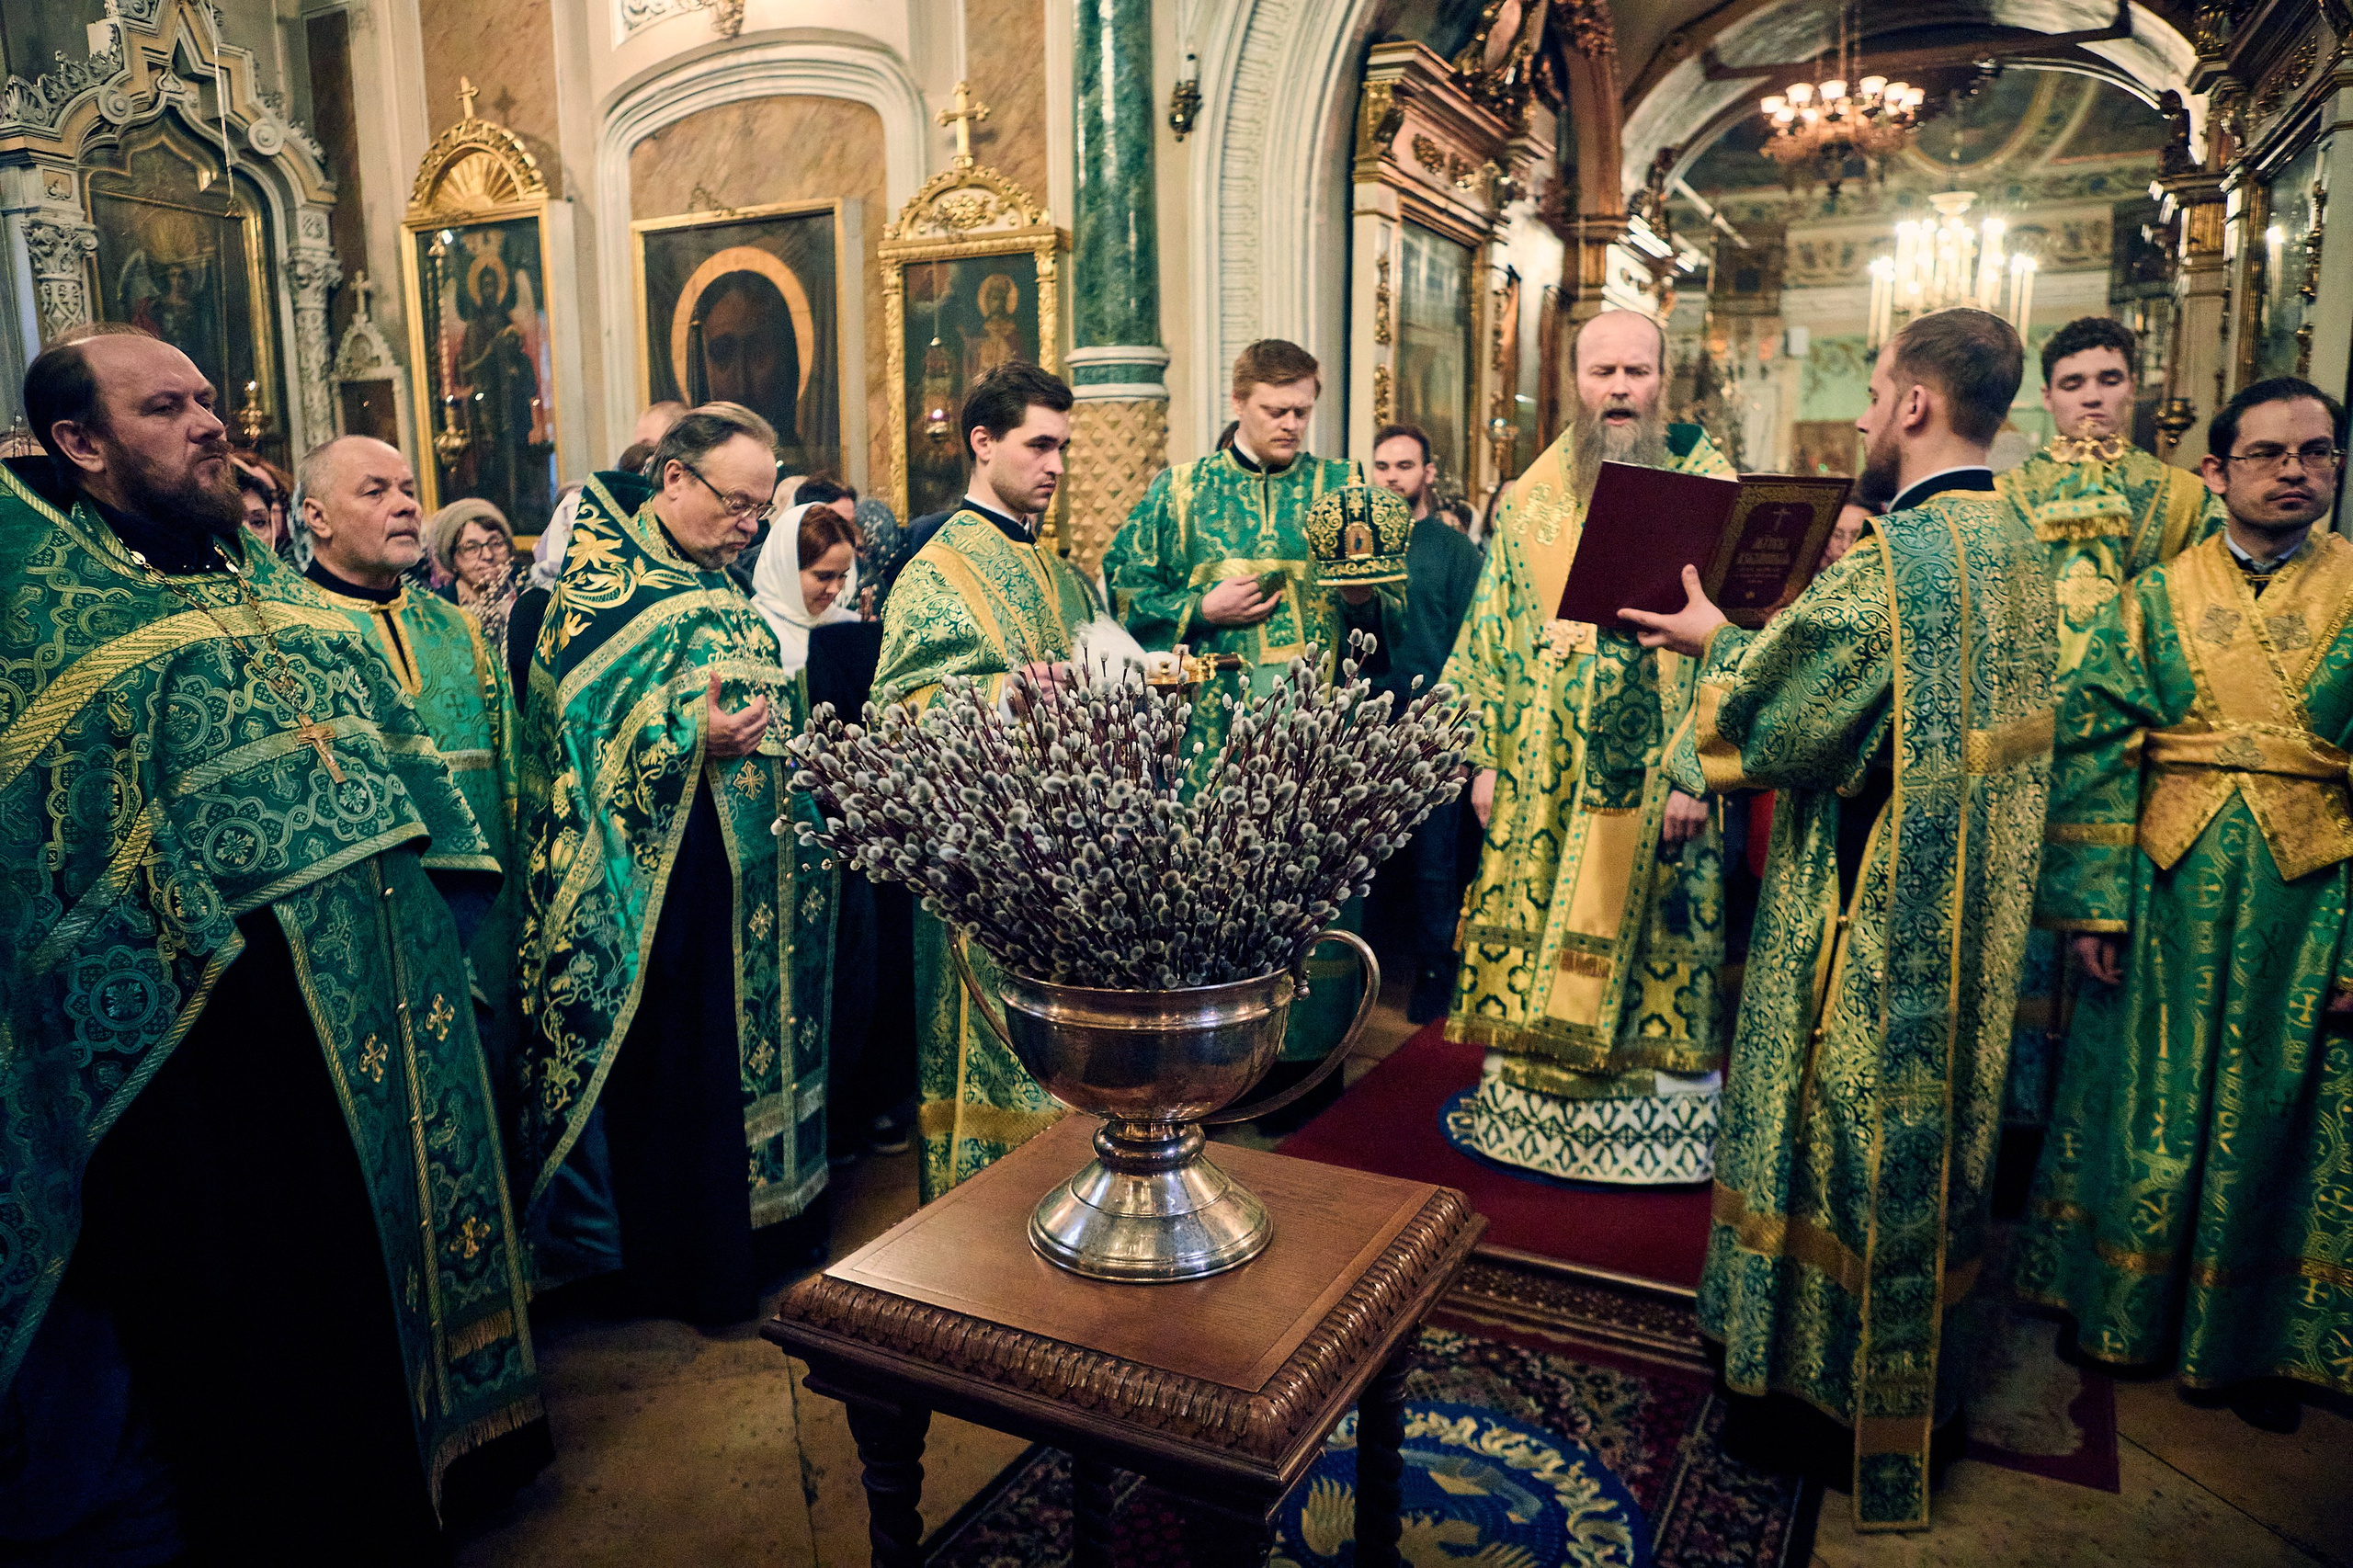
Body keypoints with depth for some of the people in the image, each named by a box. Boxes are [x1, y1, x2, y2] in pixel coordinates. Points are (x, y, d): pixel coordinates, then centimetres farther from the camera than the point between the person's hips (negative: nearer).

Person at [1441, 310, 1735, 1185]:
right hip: (1544, 775, 3)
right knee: (1534, 940, 8)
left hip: (1656, 773, -2)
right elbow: (1493, 633, 9)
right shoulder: (1533, 497, 9)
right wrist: (1485, 755, 2)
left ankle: (1668, 1115, 19)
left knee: (1652, 941, 4)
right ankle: (1523, 1104, 22)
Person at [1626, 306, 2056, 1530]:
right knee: (1928, 1132, 20)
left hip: (1874, 919, -9)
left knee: (1847, 1144, 6)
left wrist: (1719, 644, 1)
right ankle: (1925, 1396, 37)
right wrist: (1756, 638, 11)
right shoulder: (2014, 544, 6)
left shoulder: (1894, 561, -24)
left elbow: (1774, 723, -18)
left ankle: (1838, 1409, 23)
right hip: (1967, 918, 9)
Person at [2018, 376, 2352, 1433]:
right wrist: (2092, 902, -8)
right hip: (2165, 892, 0)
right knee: (2146, 1103, 10)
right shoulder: (2155, 598, 2)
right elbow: (2093, 748, -1)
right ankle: (2120, 1306, 29)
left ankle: (2255, 1337, 29)